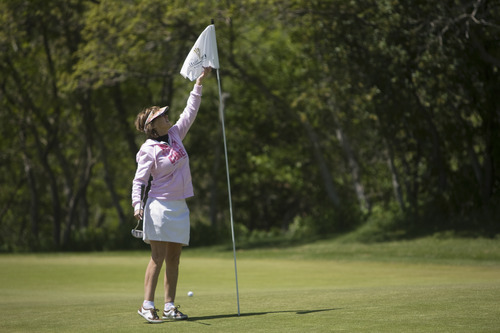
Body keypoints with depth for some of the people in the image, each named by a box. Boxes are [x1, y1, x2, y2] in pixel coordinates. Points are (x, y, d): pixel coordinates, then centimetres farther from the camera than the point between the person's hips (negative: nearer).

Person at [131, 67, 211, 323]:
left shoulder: (175, 134, 9)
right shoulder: (148, 150, -9)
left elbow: (190, 111, 17)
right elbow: (139, 180, -12)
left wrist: (199, 82, 15)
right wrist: (137, 205, -25)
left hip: (180, 208, 7)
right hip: (160, 206, -7)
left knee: (174, 259, 6)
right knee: (158, 258, -11)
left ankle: (169, 306, 9)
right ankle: (147, 305, -9)